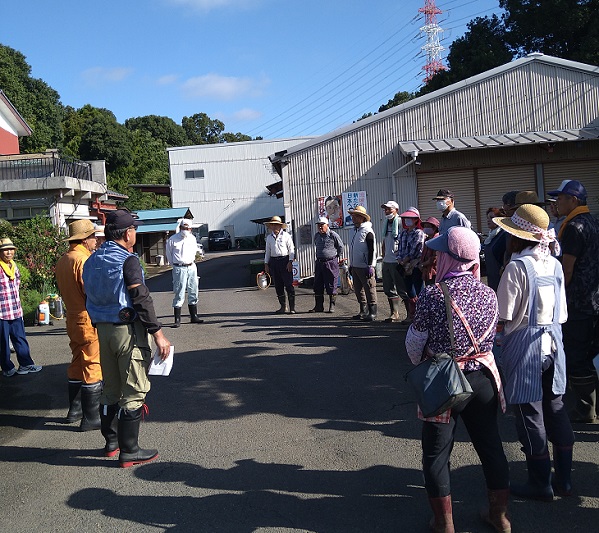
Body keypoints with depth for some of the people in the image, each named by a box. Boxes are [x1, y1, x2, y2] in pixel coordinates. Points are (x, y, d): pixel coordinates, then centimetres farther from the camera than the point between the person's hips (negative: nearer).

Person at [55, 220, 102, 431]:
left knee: (78, 365, 20)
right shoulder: (82, 260, -19)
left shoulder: (63, 261, 10)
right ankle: (91, 418, 2)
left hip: (73, 320, 10)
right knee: (93, 369, -3)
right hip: (90, 322, -10)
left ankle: (75, 410, 31)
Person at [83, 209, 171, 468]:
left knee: (110, 388, 19)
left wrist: (100, 327, 20)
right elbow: (141, 299, -20)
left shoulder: (92, 260, 9)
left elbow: (90, 299, 13)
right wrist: (158, 333, -17)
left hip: (103, 330, 8)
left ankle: (111, 441, 30)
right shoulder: (127, 260, -15)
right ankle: (129, 452, 5)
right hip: (129, 330, -8)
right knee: (133, 392, 0)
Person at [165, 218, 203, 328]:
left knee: (193, 293, 10)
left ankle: (194, 317, 19)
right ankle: (177, 320, -2)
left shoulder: (192, 238, 7)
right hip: (179, 269, -5)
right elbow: (168, 254, 4)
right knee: (179, 294, -6)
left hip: (192, 267, 5)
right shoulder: (172, 239, -8)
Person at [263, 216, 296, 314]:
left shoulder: (286, 235, 1)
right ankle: (283, 306, 15)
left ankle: (292, 307, -2)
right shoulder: (269, 237, 14)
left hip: (285, 260, -4)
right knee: (278, 286, 6)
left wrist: (290, 262, -10)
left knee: (289, 284, -6)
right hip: (274, 262, 5)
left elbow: (291, 249, -1)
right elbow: (267, 251, 18)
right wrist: (266, 264, 11)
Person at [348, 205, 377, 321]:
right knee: (358, 290, 13)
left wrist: (370, 266, -19)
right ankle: (363, 312, 22)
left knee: (369, 290, -4)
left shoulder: (368, 232, -11)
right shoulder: (355, 231, 16)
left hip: (365, 267, -9)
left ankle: (372, 313, 2)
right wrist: (351, 265, 22)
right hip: (355, 267, 9)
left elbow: (372, 250, -15)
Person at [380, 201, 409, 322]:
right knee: (389, 289, 13)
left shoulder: (400, 222, -9)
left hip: (397, 262, -9)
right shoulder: (387, 223, 16)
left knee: (402, 290, -5)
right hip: (387, 261, 9)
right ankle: (394, 314, 22)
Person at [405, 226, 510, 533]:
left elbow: (414, 344, -8)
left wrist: (420, 364, 12)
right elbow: (488, 336, 5)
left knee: (436, 452, 11)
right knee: (490, 446, 18)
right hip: (483, 378, 5)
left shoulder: (432, 295, -18)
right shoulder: (489, 294, -5)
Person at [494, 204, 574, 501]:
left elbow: (504, 316, -17)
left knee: (530, 414, 4)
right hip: (552, 343, 7)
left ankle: (541, 484, 15)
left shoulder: (517, 267, -17)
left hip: (523, 346, -7)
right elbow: (561, 313, 7)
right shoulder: (554, 265, 3)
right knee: (555, 409, 15)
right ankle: (564, 479, 25)